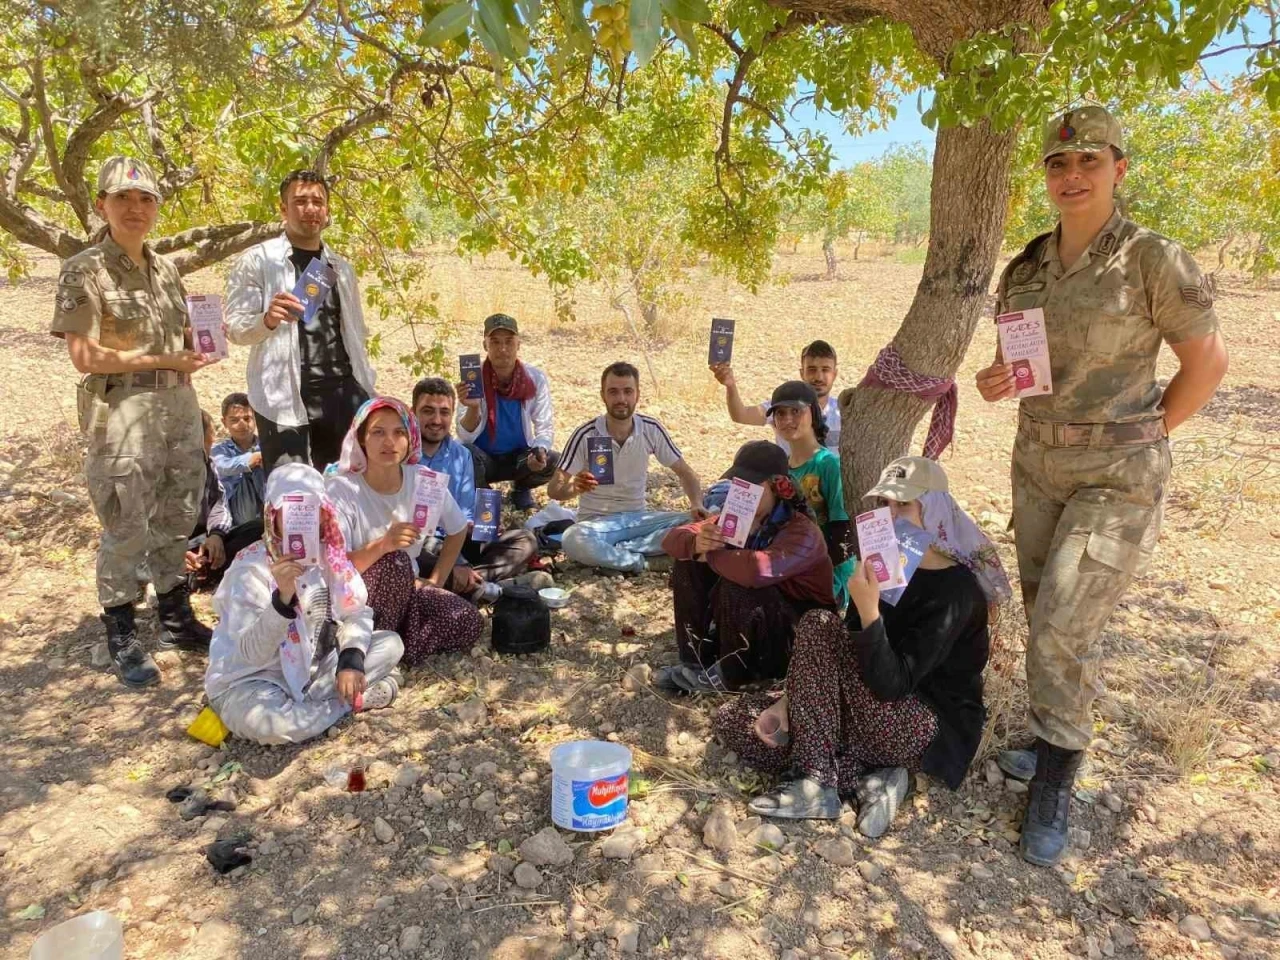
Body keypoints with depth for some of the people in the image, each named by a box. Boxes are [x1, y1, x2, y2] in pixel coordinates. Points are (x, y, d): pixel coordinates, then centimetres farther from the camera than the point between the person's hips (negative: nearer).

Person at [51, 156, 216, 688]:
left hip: (179, 405, 6)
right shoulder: (84, 270, -7)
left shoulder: (165, 268, 12)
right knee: (127, 528, 0)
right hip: (121, 410, -6)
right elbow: (85, 356, -13)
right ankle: (122, 639, 15)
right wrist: (162, 360, -15)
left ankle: (176, 618, 28)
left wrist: (198, 345, -2)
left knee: (177, 519, 14)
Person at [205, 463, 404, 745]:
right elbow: (252, 653, -28)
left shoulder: (327, 553, -3)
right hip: (252, 678, -4)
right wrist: (283, 598, -43)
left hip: (313, 668, 5)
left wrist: (351, 658, -20)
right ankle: (354, 699, -14)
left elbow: (357, 611, -2)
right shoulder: (251, 567, -20)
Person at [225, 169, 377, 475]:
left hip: (344, 395, 4)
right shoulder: (257, 260, 4)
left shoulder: (342, 268, 19)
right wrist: (268, 319, -25)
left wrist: (368, 393, 12)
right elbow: (235, 328, -3)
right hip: (285, 397, -4)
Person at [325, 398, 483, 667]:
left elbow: (457, 531, 9)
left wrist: (435, 581, 2)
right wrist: (382, 544, -41)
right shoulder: (340, 489, -19)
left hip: (405, 591, 4)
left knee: (467, 624, -20)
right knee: (395, 562, -35)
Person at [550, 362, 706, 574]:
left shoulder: (651, 429, -4)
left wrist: (697, 505, -13)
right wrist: (575, 487, -35)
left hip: (638, 518, 4)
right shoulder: (586, 435, -13)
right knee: (573, 540, -38)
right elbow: (554, 489, -12)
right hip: (597, 520, -3)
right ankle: (640, 562, -18)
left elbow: (684, 472, 6)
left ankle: (612, 551, -21)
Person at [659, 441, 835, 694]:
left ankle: (729, 674, -10)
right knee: (689, 565, -7)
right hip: (749, 628, 7)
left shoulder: (801, 532, -26)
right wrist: (696, 544, -31)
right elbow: (672, 537, -5)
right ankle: (695, 660, -3)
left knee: (736, 585, -33)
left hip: (802, 636, -7)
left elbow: (756, 570, -47)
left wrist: (711, 555, -26)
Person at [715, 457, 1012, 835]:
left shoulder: (955, 589, -18)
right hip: (873, 709, 8)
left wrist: (869, 612, -37)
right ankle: (866, 780, -13)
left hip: (931, 730, -8)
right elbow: (848, 660, 5)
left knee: (818, 626, -25)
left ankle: (818, 784, -23)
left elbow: (892, 685, -26)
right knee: (733, 722, -4)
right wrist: (790, 702, -6)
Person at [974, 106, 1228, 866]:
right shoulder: (1026, 268, 3)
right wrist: (994, 382, -8)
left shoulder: (1154, 261, -13)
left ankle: (1056, 784, 12)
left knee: (1062, 628, -8)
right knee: (1051, 619, 15)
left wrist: (1141, 438, -2)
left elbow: (1209, 362, -5)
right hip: (1037, 466, 6)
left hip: (1118, 478, -5)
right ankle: (1061, 734, 37)